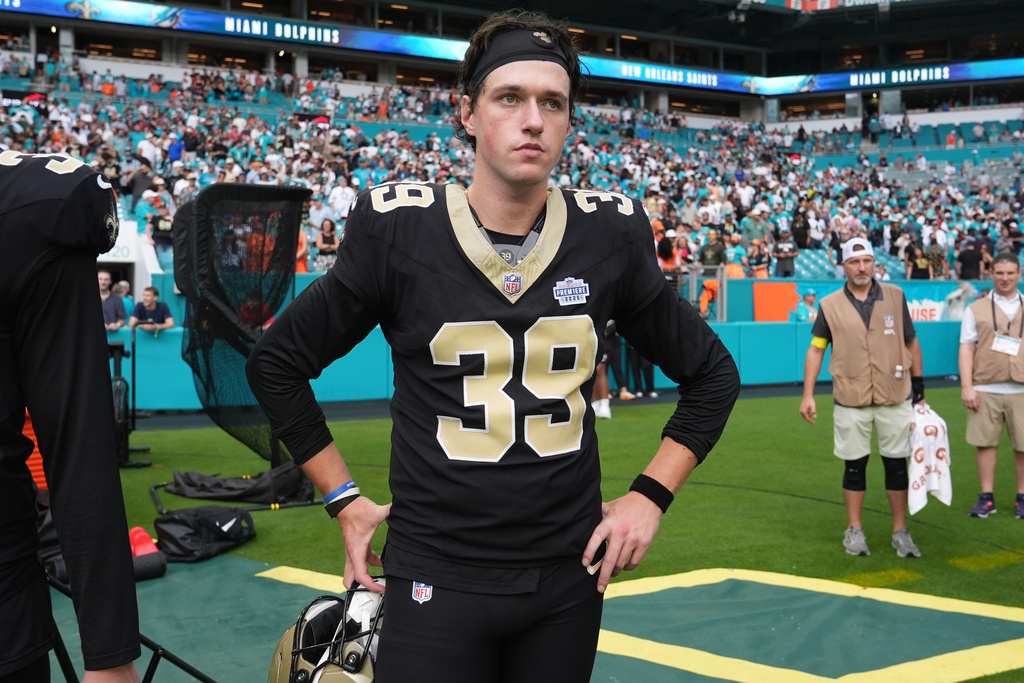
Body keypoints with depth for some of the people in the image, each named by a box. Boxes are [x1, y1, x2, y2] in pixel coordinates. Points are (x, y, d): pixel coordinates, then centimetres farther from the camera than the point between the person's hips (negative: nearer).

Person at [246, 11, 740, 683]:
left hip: (570, 577, 3)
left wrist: (650, 496, 3)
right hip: (437, 578, -2)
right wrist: (346, 500, 2)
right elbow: (276, 362, 5)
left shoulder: (610, 235, -1)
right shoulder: (401, 230, -7)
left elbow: (712, 375, 11)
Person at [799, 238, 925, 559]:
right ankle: (854, 530, 17)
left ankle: (900, 531, 14)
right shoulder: (830, 305, 1)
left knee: (896, 462, 5)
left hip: (895, 397, 1)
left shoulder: (895, 295, 4)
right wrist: (808, 395, -2)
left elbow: (911, 341, 11)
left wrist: (918, 384, 11)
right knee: (854, 464, 6)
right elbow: (816, 349, 4)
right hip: (851, 400, -1)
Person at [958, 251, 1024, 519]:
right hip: (985, 389, 0)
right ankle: (987, 498, 12)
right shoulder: (976, 309, 9)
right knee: (985, 442, 2)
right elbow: (967, 348, 4)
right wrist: (966, 386, -5)